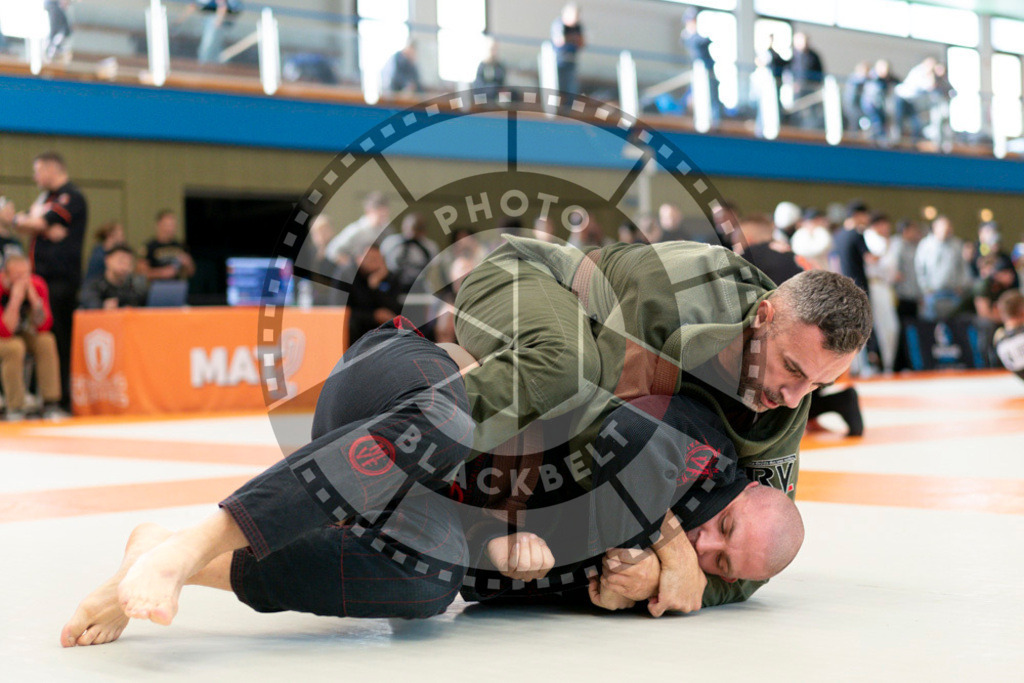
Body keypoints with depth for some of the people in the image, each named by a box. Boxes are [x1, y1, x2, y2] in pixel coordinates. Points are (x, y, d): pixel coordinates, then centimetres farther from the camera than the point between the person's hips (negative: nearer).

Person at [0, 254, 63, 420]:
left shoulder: (37, 285, -15)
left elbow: (44, 326, -20)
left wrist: (33, 297, -32)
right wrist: (15, 300, -41)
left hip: (23, 333, 4)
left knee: (46, 341, -24)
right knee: (15, 347, -34)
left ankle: (51, 405, -19)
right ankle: (15, 410, -24)